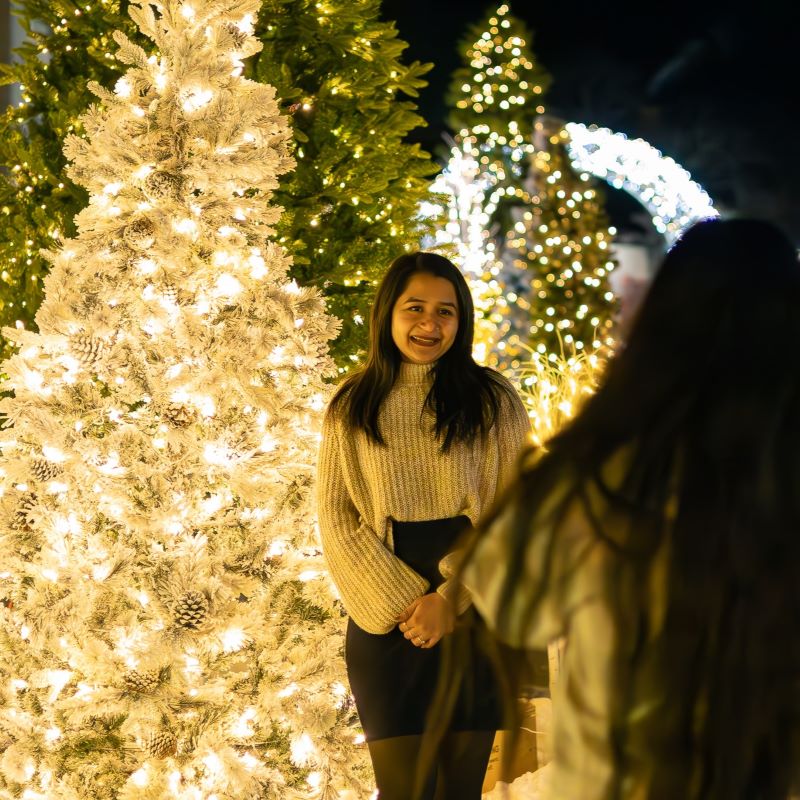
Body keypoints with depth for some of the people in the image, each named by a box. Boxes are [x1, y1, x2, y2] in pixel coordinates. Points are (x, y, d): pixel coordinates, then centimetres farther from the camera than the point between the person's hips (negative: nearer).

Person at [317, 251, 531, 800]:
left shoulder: (493, 400, 4)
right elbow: (337, 520, 3)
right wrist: (401, 601, -10)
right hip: (387, 625, 0)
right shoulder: (351, 409, 7)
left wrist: (452, 600, -12)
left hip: (475, 617, 0)